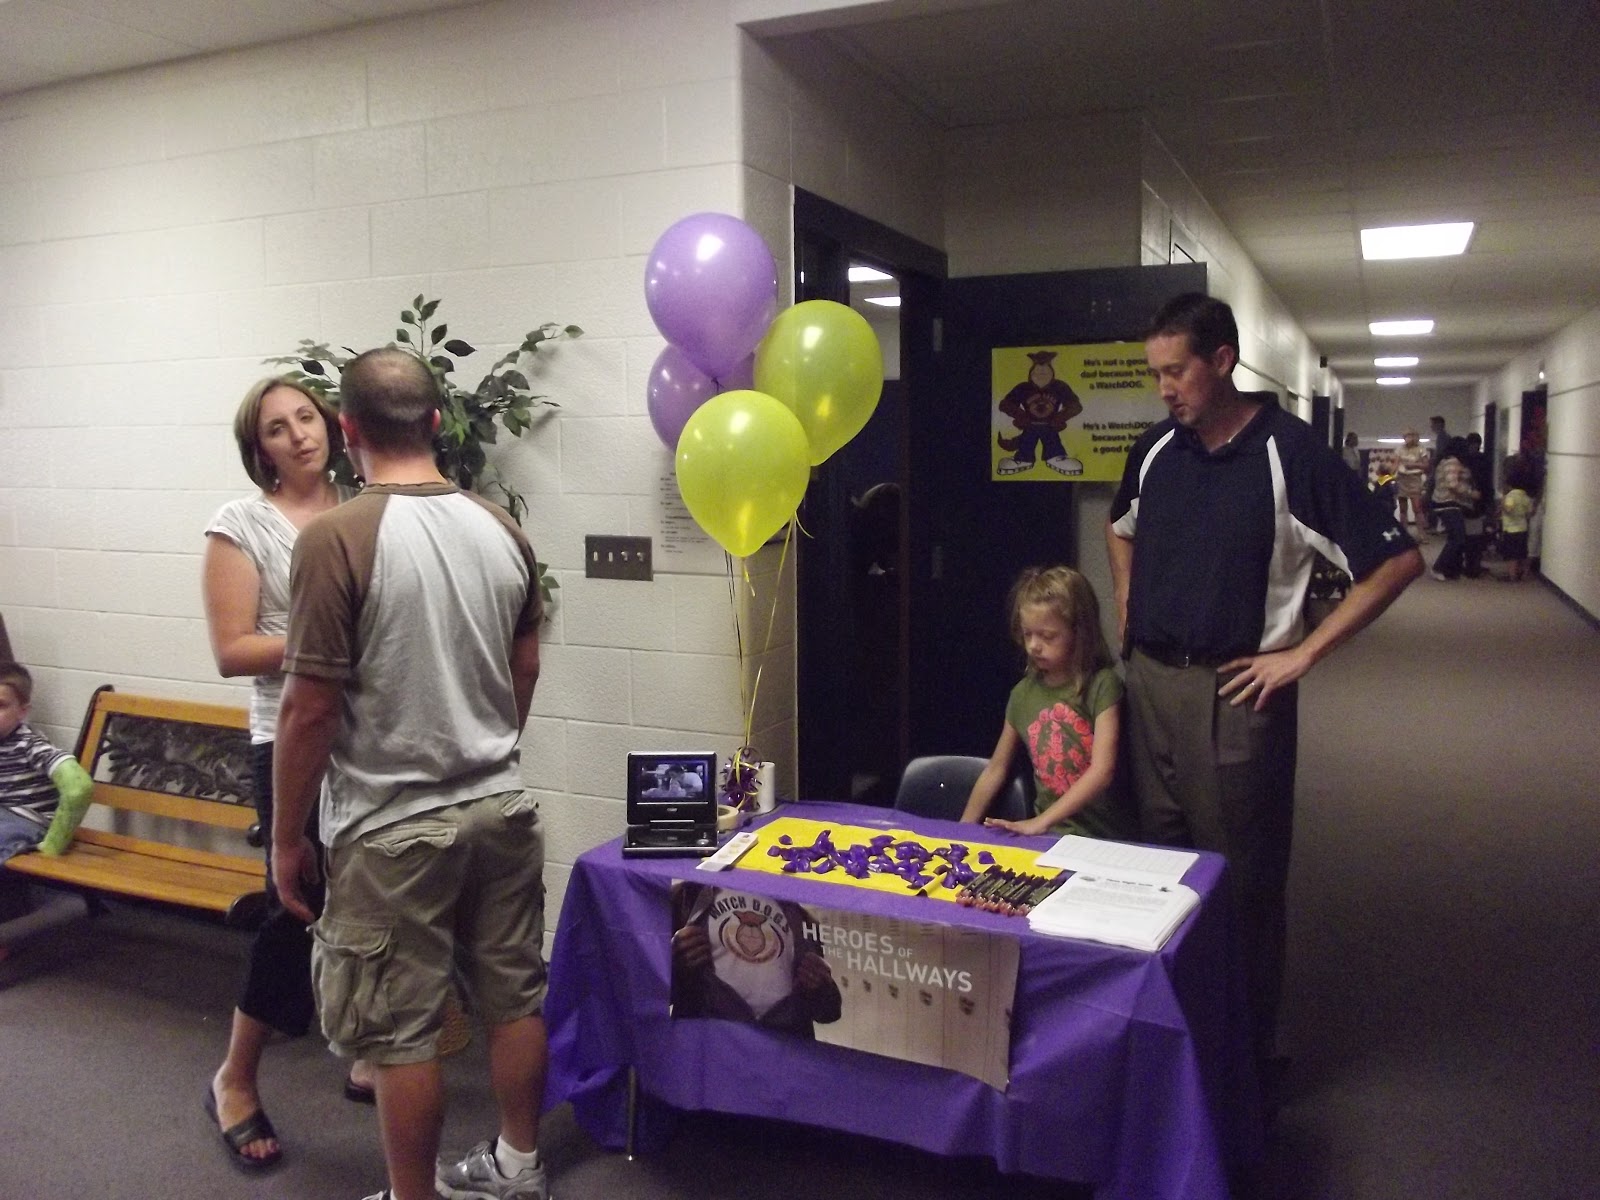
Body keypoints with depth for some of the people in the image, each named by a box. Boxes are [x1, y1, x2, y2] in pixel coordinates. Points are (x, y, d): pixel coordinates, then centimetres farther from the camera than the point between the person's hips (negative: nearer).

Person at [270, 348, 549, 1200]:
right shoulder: (501, 529, 1)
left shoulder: (337, 537, -16)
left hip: (395, 830, -6)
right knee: (514, 1001, 18)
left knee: (401, 1034, 9)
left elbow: (310, 708, -15)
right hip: (502, 808, 6)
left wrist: (287, 838, -4)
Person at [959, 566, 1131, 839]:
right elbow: (995, 769, 16)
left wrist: (1041, 822, -20)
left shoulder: (1101, 685, -7)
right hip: (1049, 837, 5)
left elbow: (1103, 770, -16)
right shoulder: (1023, 693, 8)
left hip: (1103, 836, -4)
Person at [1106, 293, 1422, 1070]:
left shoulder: (1290, 453, -12)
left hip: (1234, 691, -5)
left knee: (1241, 874, 4)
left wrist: (1303, 654, -13)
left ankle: (1251, 1046, 21)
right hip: (1150, 680, 6)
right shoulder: (1155, 449, 5)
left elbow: (1399, 560, -11)